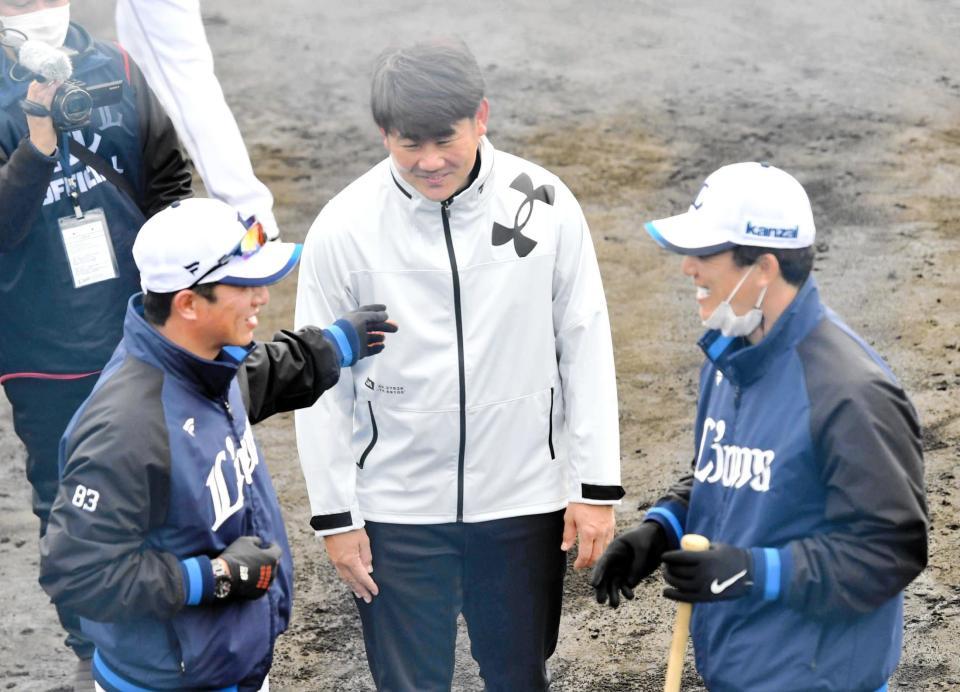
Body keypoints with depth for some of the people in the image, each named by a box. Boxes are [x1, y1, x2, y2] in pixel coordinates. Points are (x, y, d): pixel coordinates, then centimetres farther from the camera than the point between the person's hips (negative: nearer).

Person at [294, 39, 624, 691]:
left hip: (524, 498, 1)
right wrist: (335, 515, -2)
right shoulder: (344, 228, -12)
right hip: (397, 511, -1)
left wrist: (598, 487, -1)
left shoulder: (544, 203, -10)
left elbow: (585, 348, -2)